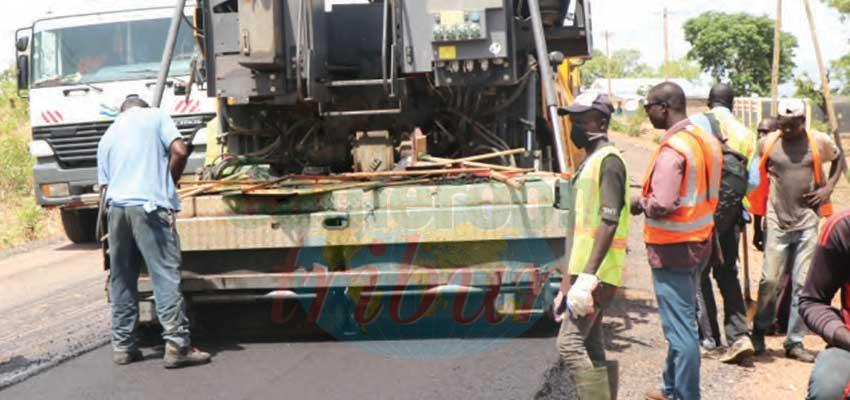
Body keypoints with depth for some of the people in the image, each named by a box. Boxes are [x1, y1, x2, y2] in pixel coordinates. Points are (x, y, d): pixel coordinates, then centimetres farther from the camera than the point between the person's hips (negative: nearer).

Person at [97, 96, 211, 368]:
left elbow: (104, 183, 20)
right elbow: (179, 152, -2)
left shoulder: (108, 136, 24)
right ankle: (177, 345, -8)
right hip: (150, 206, -5)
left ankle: (122, 346, 15)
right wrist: (169, 182, 12)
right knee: (166, 276, -5)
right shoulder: (155, 116, 12)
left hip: (115, 207, 5)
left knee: (121, 280, 12)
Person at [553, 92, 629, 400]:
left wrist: (587, 277, -28)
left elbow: (609, 223, -21)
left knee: (569, 343, -14)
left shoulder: (608, 161, -11)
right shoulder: (590, 161, 18)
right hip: (586, 271, 10)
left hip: (598, 274, -10)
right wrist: (568, 284, 22)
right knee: (592, 349, 10)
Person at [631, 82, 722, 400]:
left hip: (672, 248, -10)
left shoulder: (672, 149, -20)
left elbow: (662, 205, -27)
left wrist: (640, 203, -7)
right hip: (699, 241, 10)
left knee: (680, 328, -3)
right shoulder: (704, 139, 8)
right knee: (681, 322, 20)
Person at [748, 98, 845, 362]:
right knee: (769, 279, -1)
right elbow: (757, 183, 8)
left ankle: (795, 342, 9)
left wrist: (828, 187, 1)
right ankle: (760, 329, 21)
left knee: (802, 283, 1)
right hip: (777, 223, -1)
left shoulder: (820, 143, -1)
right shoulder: (767, 144, -2)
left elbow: (838, 160, 20)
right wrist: (757, 225, 9)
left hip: (808, 223, 1)